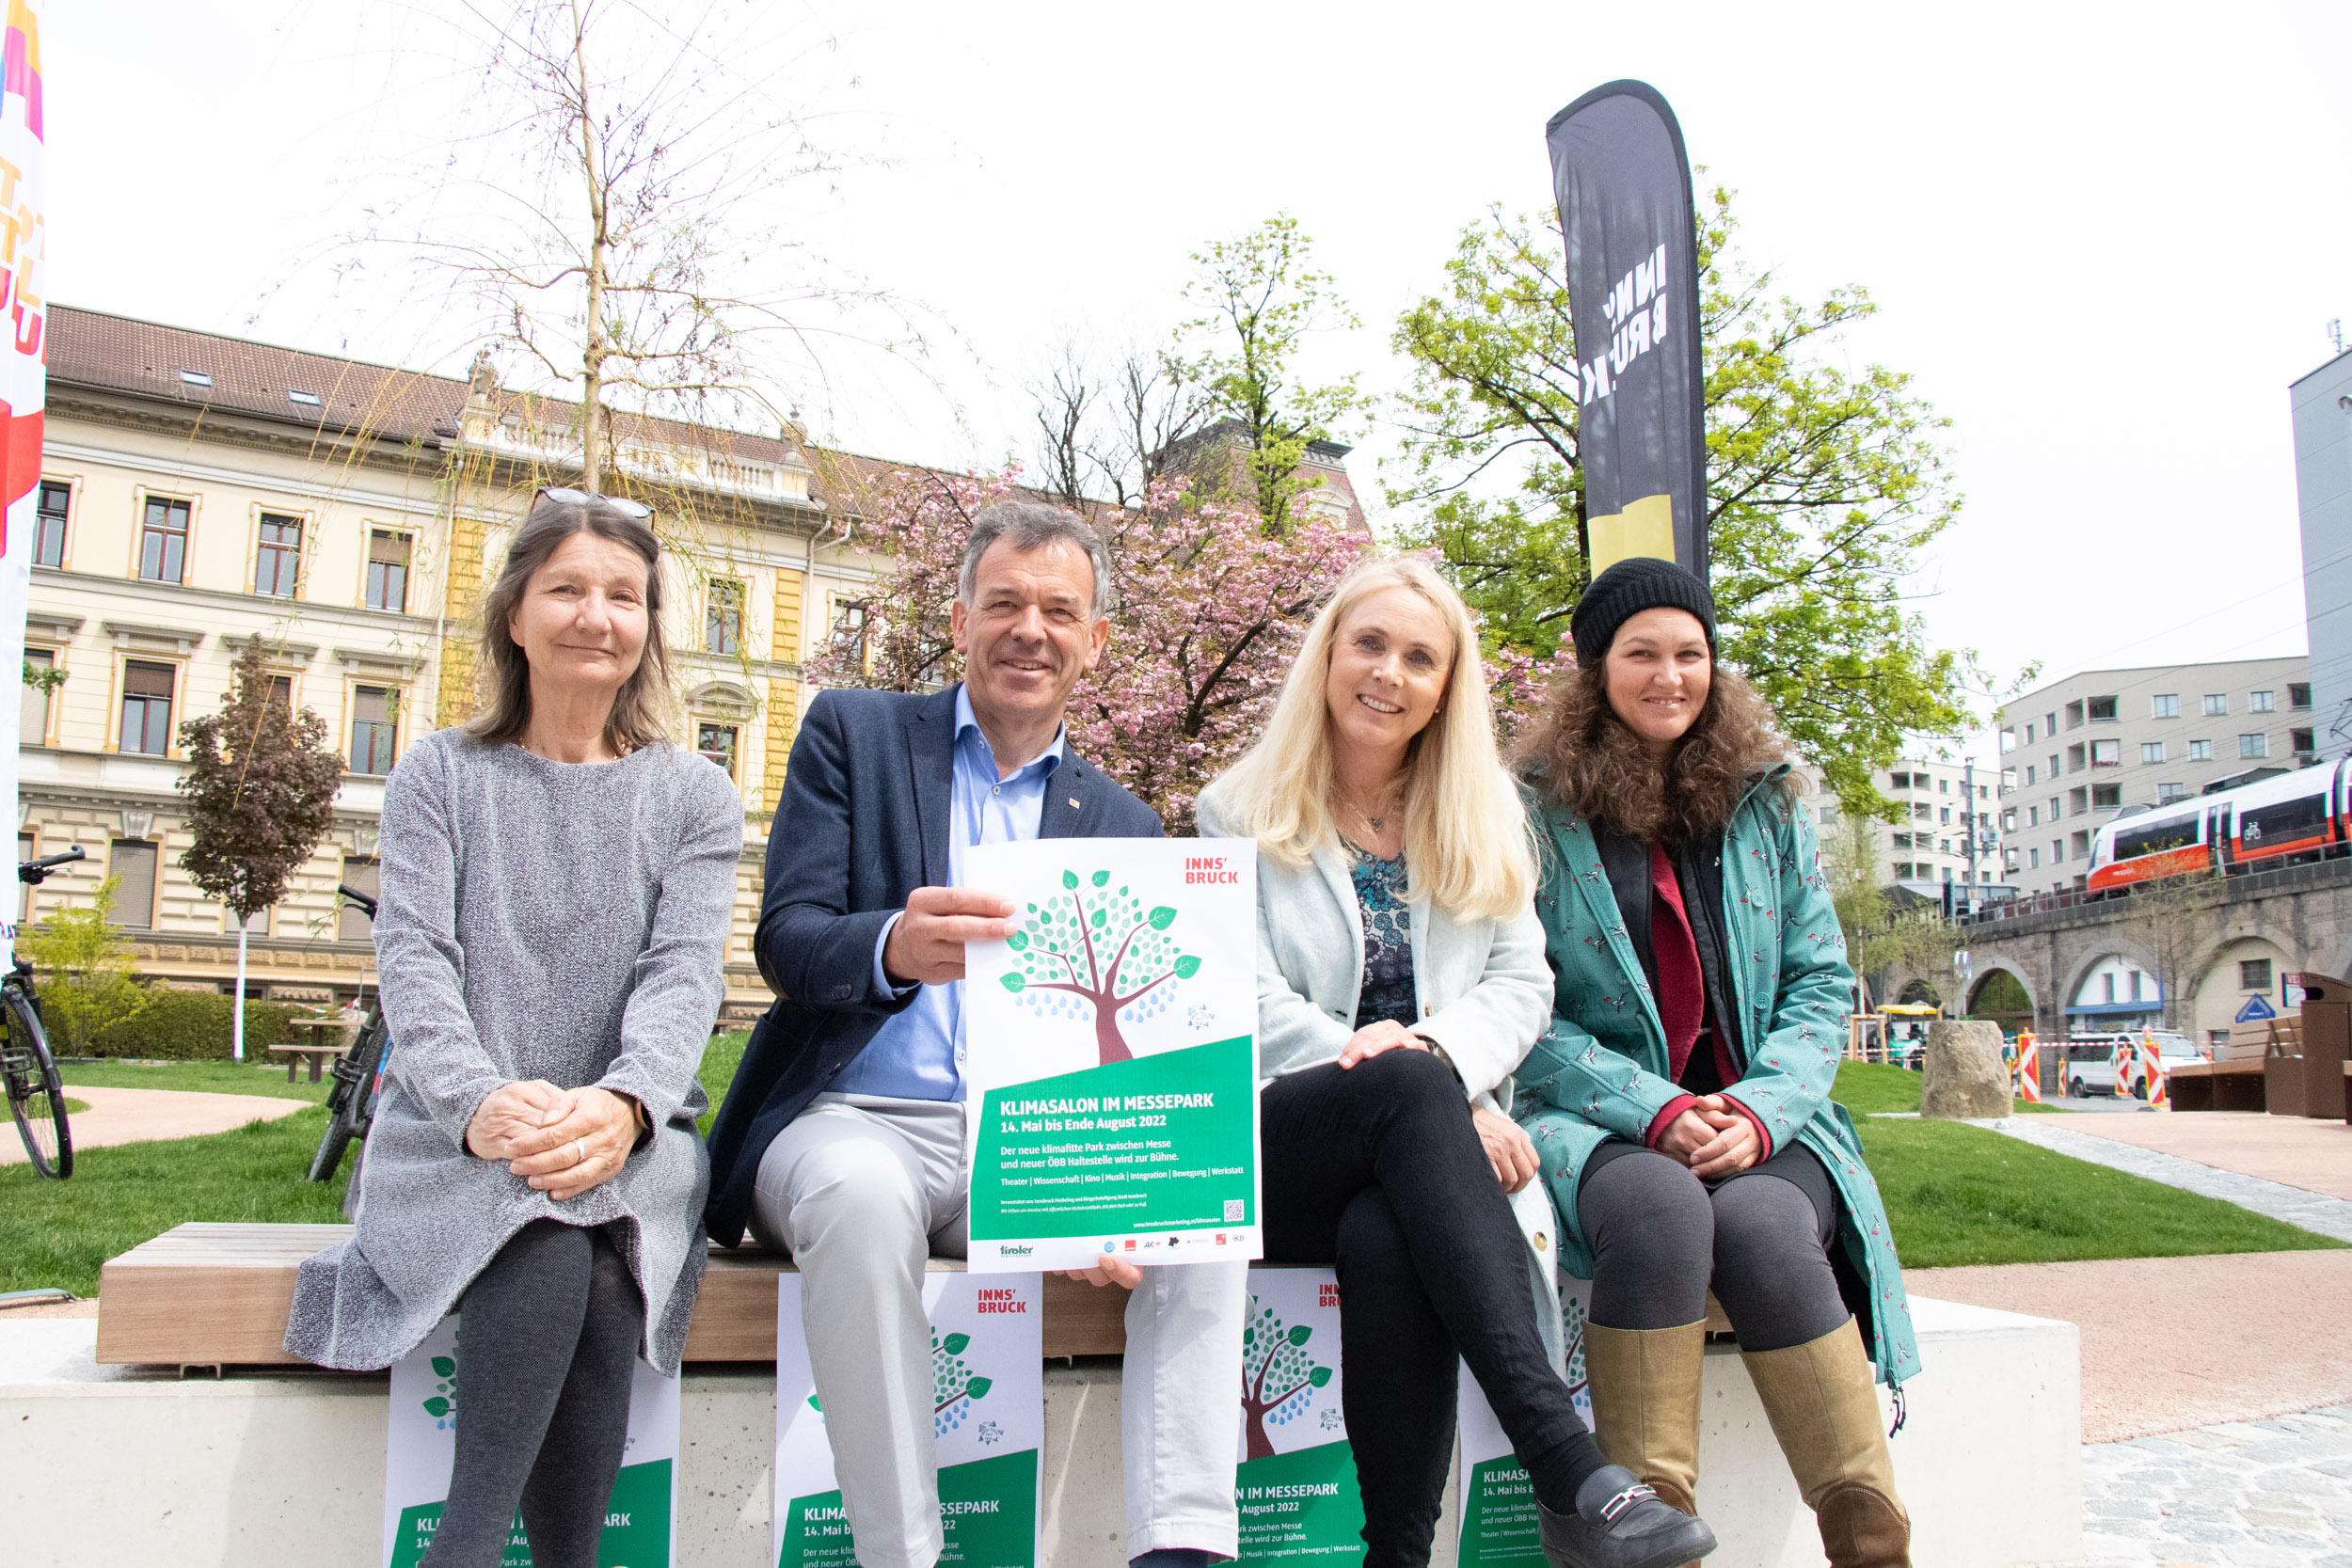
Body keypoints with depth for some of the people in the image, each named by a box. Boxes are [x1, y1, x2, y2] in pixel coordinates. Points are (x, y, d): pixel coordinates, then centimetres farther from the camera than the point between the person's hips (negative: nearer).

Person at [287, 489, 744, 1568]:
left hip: (628, 1141, 1)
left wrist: (624, 1103, -26)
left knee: (600, 1267, -33)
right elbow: (413, 958, -2)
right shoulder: (440, 775, 12)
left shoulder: (694, 800, 11)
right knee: (548, 1248, -34)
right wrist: (479, 1101, -24)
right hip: (457, 1142, 0)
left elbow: (683, 974, -3)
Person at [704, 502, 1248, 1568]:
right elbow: (784, 939, -4)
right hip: (855, 1119, -2)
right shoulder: (851, 733, 8)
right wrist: (893, 946, -30)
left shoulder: (1125, 825, 15)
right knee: (861, 1191, -36)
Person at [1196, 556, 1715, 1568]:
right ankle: (1567, 1471, -44)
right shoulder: (1241, 814, 9)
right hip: (1283, 1145, -2)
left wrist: (1438, 1049, -18)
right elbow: (1256, 1008, -3)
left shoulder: (1487, 814, 17)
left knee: (1388, 1239, -37)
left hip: (1428, 1146, 2)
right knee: (1408, 1085, -37)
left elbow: (1521, 983, 8)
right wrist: (1422, 1079, -19)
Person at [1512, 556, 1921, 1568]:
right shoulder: (1538, 812, 2)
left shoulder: (1765, 803, 13)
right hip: (1598, 1118, -2)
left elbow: (1822, 981, 9)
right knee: (1661, 1207, -36)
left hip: (1760, 1117, 2)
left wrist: (1760, 1110, -10)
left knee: (1758, 1224, -32)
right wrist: (1651, 1109, -16)